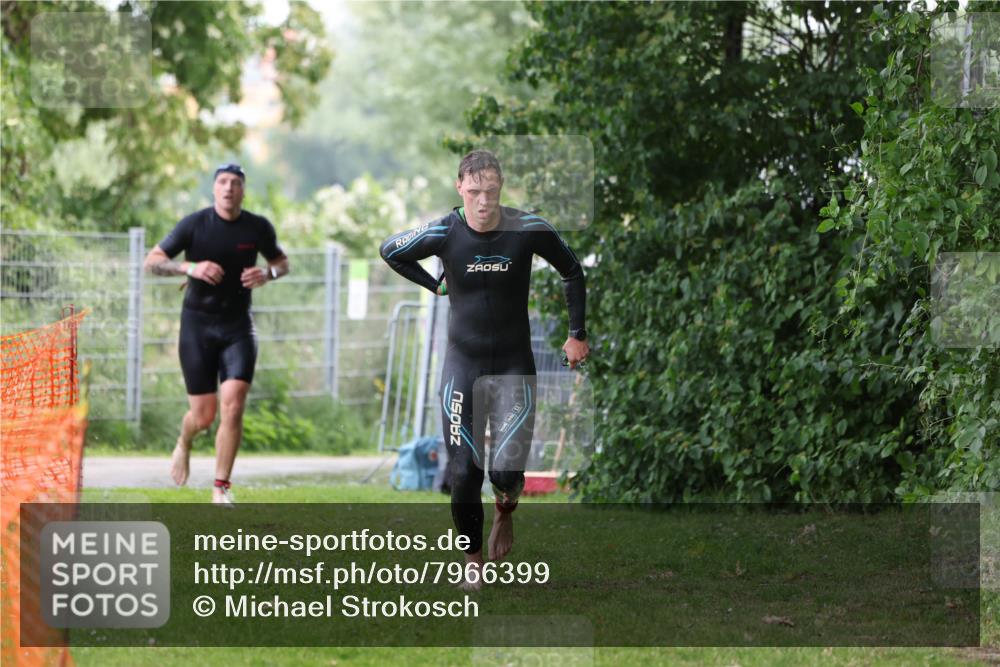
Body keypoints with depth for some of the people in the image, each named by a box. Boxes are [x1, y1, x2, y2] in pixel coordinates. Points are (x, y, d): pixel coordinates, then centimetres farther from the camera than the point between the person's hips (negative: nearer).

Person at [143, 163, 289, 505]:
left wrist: (268, 274, -7)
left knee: (233, 406, -14)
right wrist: (189, 267, -23)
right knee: (203, 415, 0)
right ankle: (183, 445, 37)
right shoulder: (194, 224, -7)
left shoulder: (259, 227, 0)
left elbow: (281, 261, 16)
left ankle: (221, 488, -4)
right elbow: (152, 261, -6)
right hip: (198, 325, -1)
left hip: (237, 326, 1)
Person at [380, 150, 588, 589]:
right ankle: (473, 560, 17)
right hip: (463, 365, 1)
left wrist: (577, 334, 8)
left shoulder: (528, 231, -12)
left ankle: (505, 511, 26)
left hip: (515, 367, -1)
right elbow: (391, 251, 10)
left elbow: (572, 271, 7)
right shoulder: (443, 234, -11)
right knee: (464, 473, -2)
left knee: (507, 471, -10)